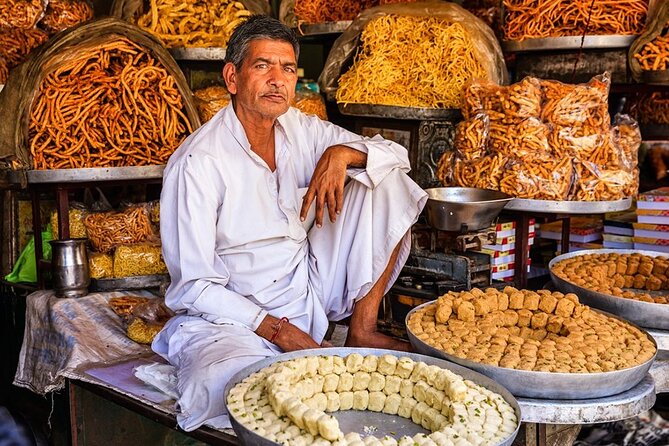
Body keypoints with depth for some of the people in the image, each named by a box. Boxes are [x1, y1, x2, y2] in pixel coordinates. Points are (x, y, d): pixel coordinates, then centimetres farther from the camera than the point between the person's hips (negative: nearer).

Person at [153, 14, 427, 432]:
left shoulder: (300, 128, 1)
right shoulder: (198, 162, -17)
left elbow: (396, 154, 4)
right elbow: (193, 287, -16)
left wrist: (342, 153, -18)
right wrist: (276, 330, -20)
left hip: (313, 292, 7)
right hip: (235, 314, -6)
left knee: (390, 185, -3)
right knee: (227, 390, -41)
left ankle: (362, 331, 0)